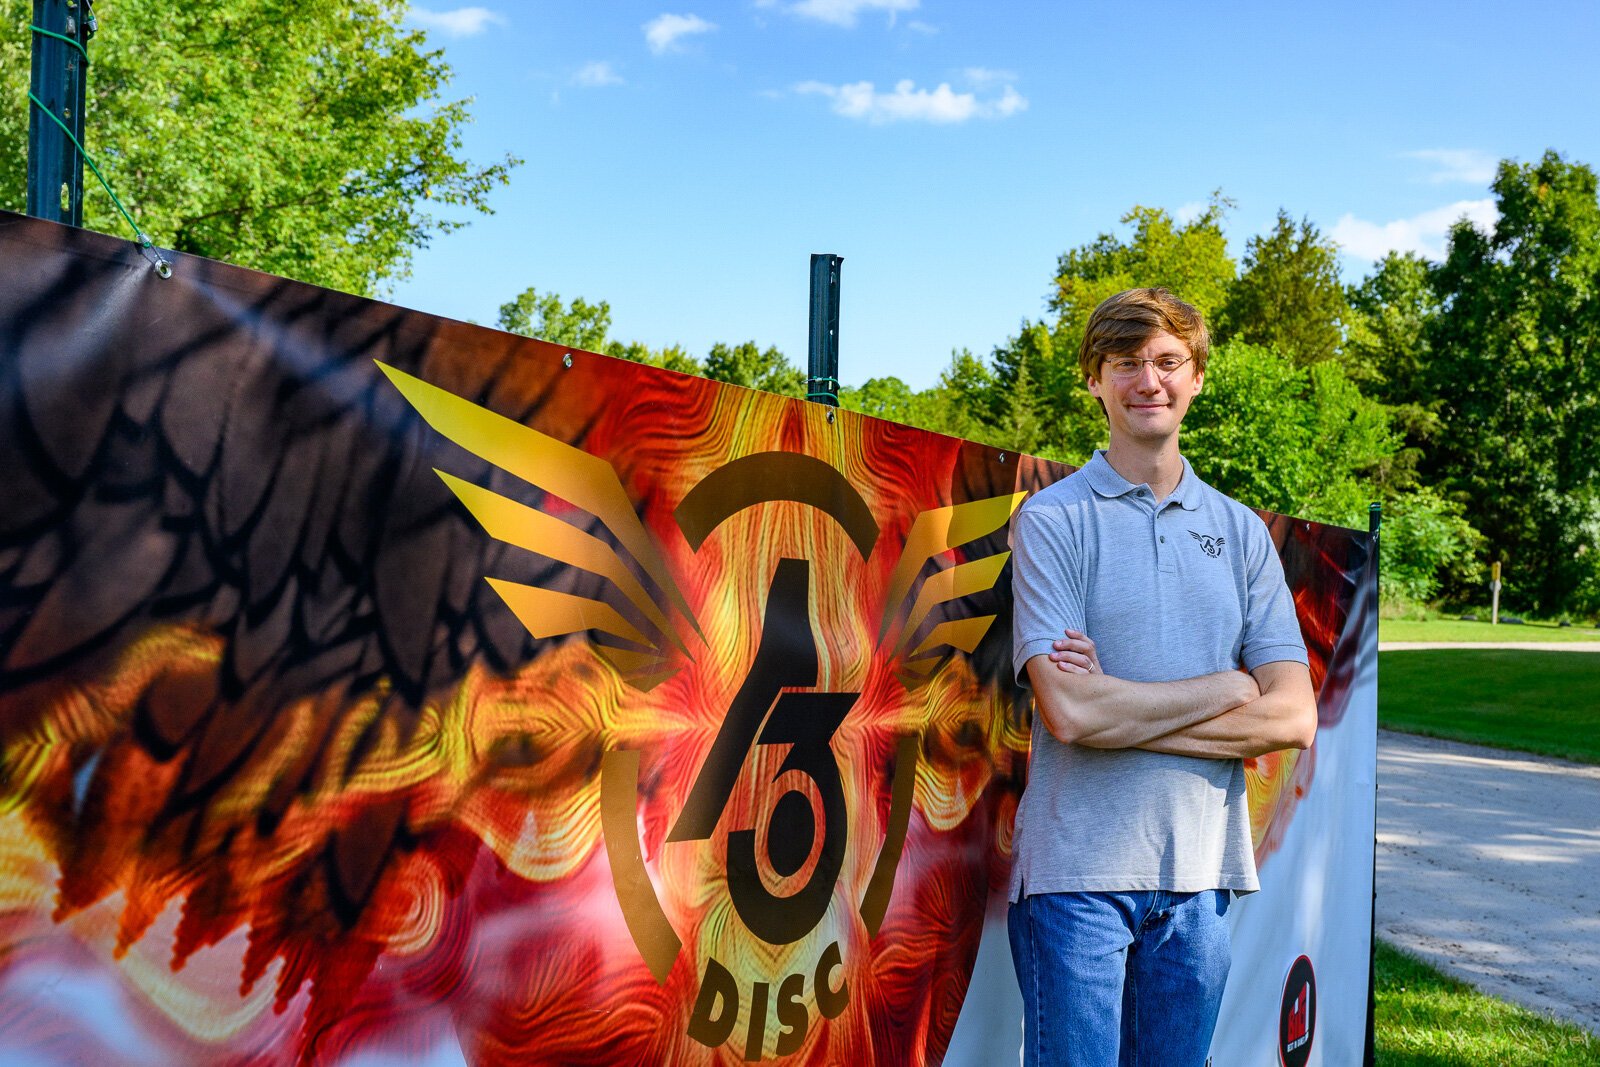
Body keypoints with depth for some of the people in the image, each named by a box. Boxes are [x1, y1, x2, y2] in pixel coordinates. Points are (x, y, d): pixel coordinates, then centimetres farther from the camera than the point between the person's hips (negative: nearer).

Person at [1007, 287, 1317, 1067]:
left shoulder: (1242, 532, 9)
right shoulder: (1052, 520, -4)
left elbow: (1294, 716, -1)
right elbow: (1070, 711, -15)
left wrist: (1122, 708, -10)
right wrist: (1226, 689, -5)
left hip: (1200, 871, 4)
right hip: (1078, 868, -4)